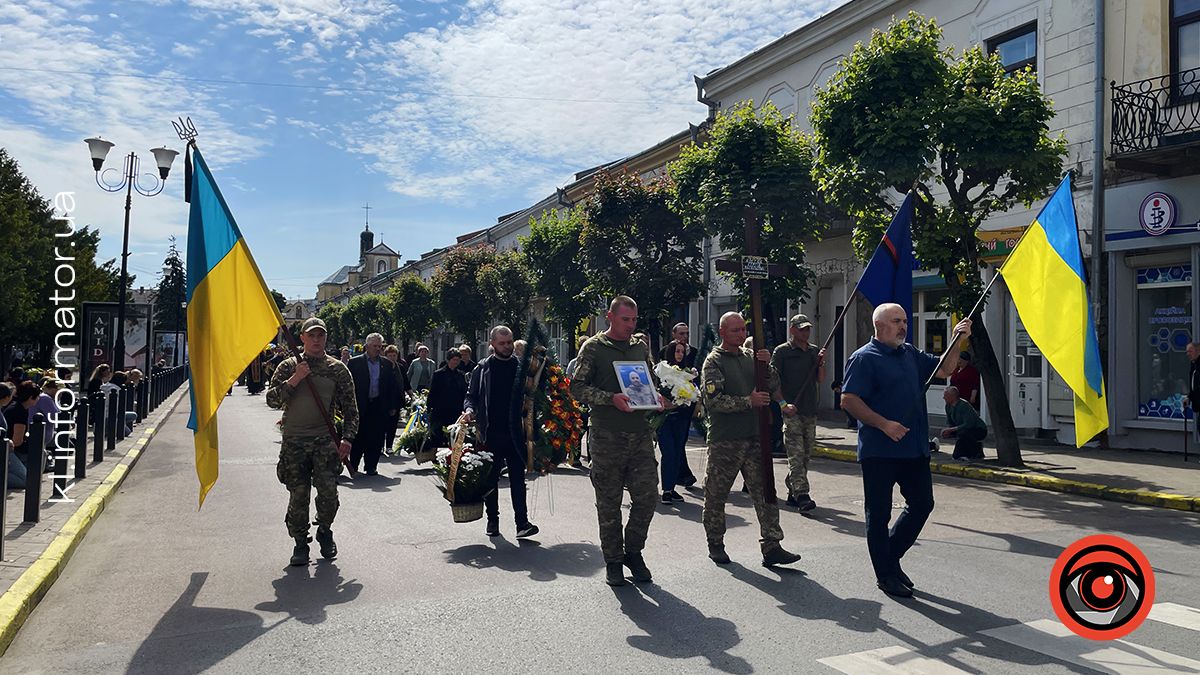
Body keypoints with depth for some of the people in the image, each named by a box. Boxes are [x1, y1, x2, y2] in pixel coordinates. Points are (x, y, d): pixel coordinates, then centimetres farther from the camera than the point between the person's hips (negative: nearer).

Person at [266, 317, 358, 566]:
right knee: (298, 494, 0)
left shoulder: (337, 369, 7)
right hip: (294, 440, 0)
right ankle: (300, 543, 16)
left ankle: (325, 532, 16)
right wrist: (294, 380, -15)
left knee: (328, 490, -10)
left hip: (325, 440, 0)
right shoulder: (288, 366, 7)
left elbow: (350, 408, 7)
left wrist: (347, 438, -4)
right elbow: (272, 400, -3)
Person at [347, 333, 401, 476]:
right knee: (358, 438, 4)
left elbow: (393, 387, 10)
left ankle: (371, 466, 15)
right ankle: (353, 465, 20)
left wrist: (393, 406, 6)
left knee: (376, 439, 4)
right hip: (360, 407, -2)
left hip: (380, 408, 2)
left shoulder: (387, 364, 8)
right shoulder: (355, 363, 0)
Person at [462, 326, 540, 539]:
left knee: (518, 478, -2)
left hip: (515, 433, -1)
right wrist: (469, 410, -12)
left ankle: (522, 522, -2)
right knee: (490, 478, 10)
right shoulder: (483, 369, 5)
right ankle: (492, 520, 22)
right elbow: (471, 396, 9)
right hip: (490, 433, 1)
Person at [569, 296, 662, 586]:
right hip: (607, 438, -4)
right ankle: (613, 560, 20)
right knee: (609, 503, 4)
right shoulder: (593, 348, 0)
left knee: (647, 496, 1)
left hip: (641, 434, 4)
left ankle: (633, 552, 22)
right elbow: (577, 388, -5)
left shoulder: (641, 346, 15)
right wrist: (611, 398, -17)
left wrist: (655, 395, 3)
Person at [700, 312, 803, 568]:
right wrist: (748, 401, -18)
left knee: (765, 491, 0)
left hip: (754, 436, 5)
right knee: (716, 494, 6)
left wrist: (767, 365, -8)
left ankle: (771, 547, 4)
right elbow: (714, 400, -15)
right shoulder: (713, 362, -4)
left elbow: (773, 387, 9)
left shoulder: (751, 356, 13)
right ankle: (715, 545, 22)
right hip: (724, 440, -4)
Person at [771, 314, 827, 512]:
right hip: (791, 411, -6)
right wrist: (783, 403, -15)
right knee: (796, 455, -12)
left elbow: (820, 380, 15)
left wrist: (821, 363, -2)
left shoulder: (814, 351, 16)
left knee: (806, 455, 9)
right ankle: (802, 495, -16)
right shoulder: (782, 351, -2)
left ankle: (792, 493, 19)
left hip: (811, 411, 6)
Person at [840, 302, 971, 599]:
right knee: (879, 513, 4)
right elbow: (849, 400, -15)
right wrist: (884, 424, -21)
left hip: (915, 449, 7)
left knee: (922, 504, 13)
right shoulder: (864, 358, -9)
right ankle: (885, 575, 17)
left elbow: (944, 369, 16)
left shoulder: (911, 354, 14)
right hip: (879, 452, -7)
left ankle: (890, 556, 30)